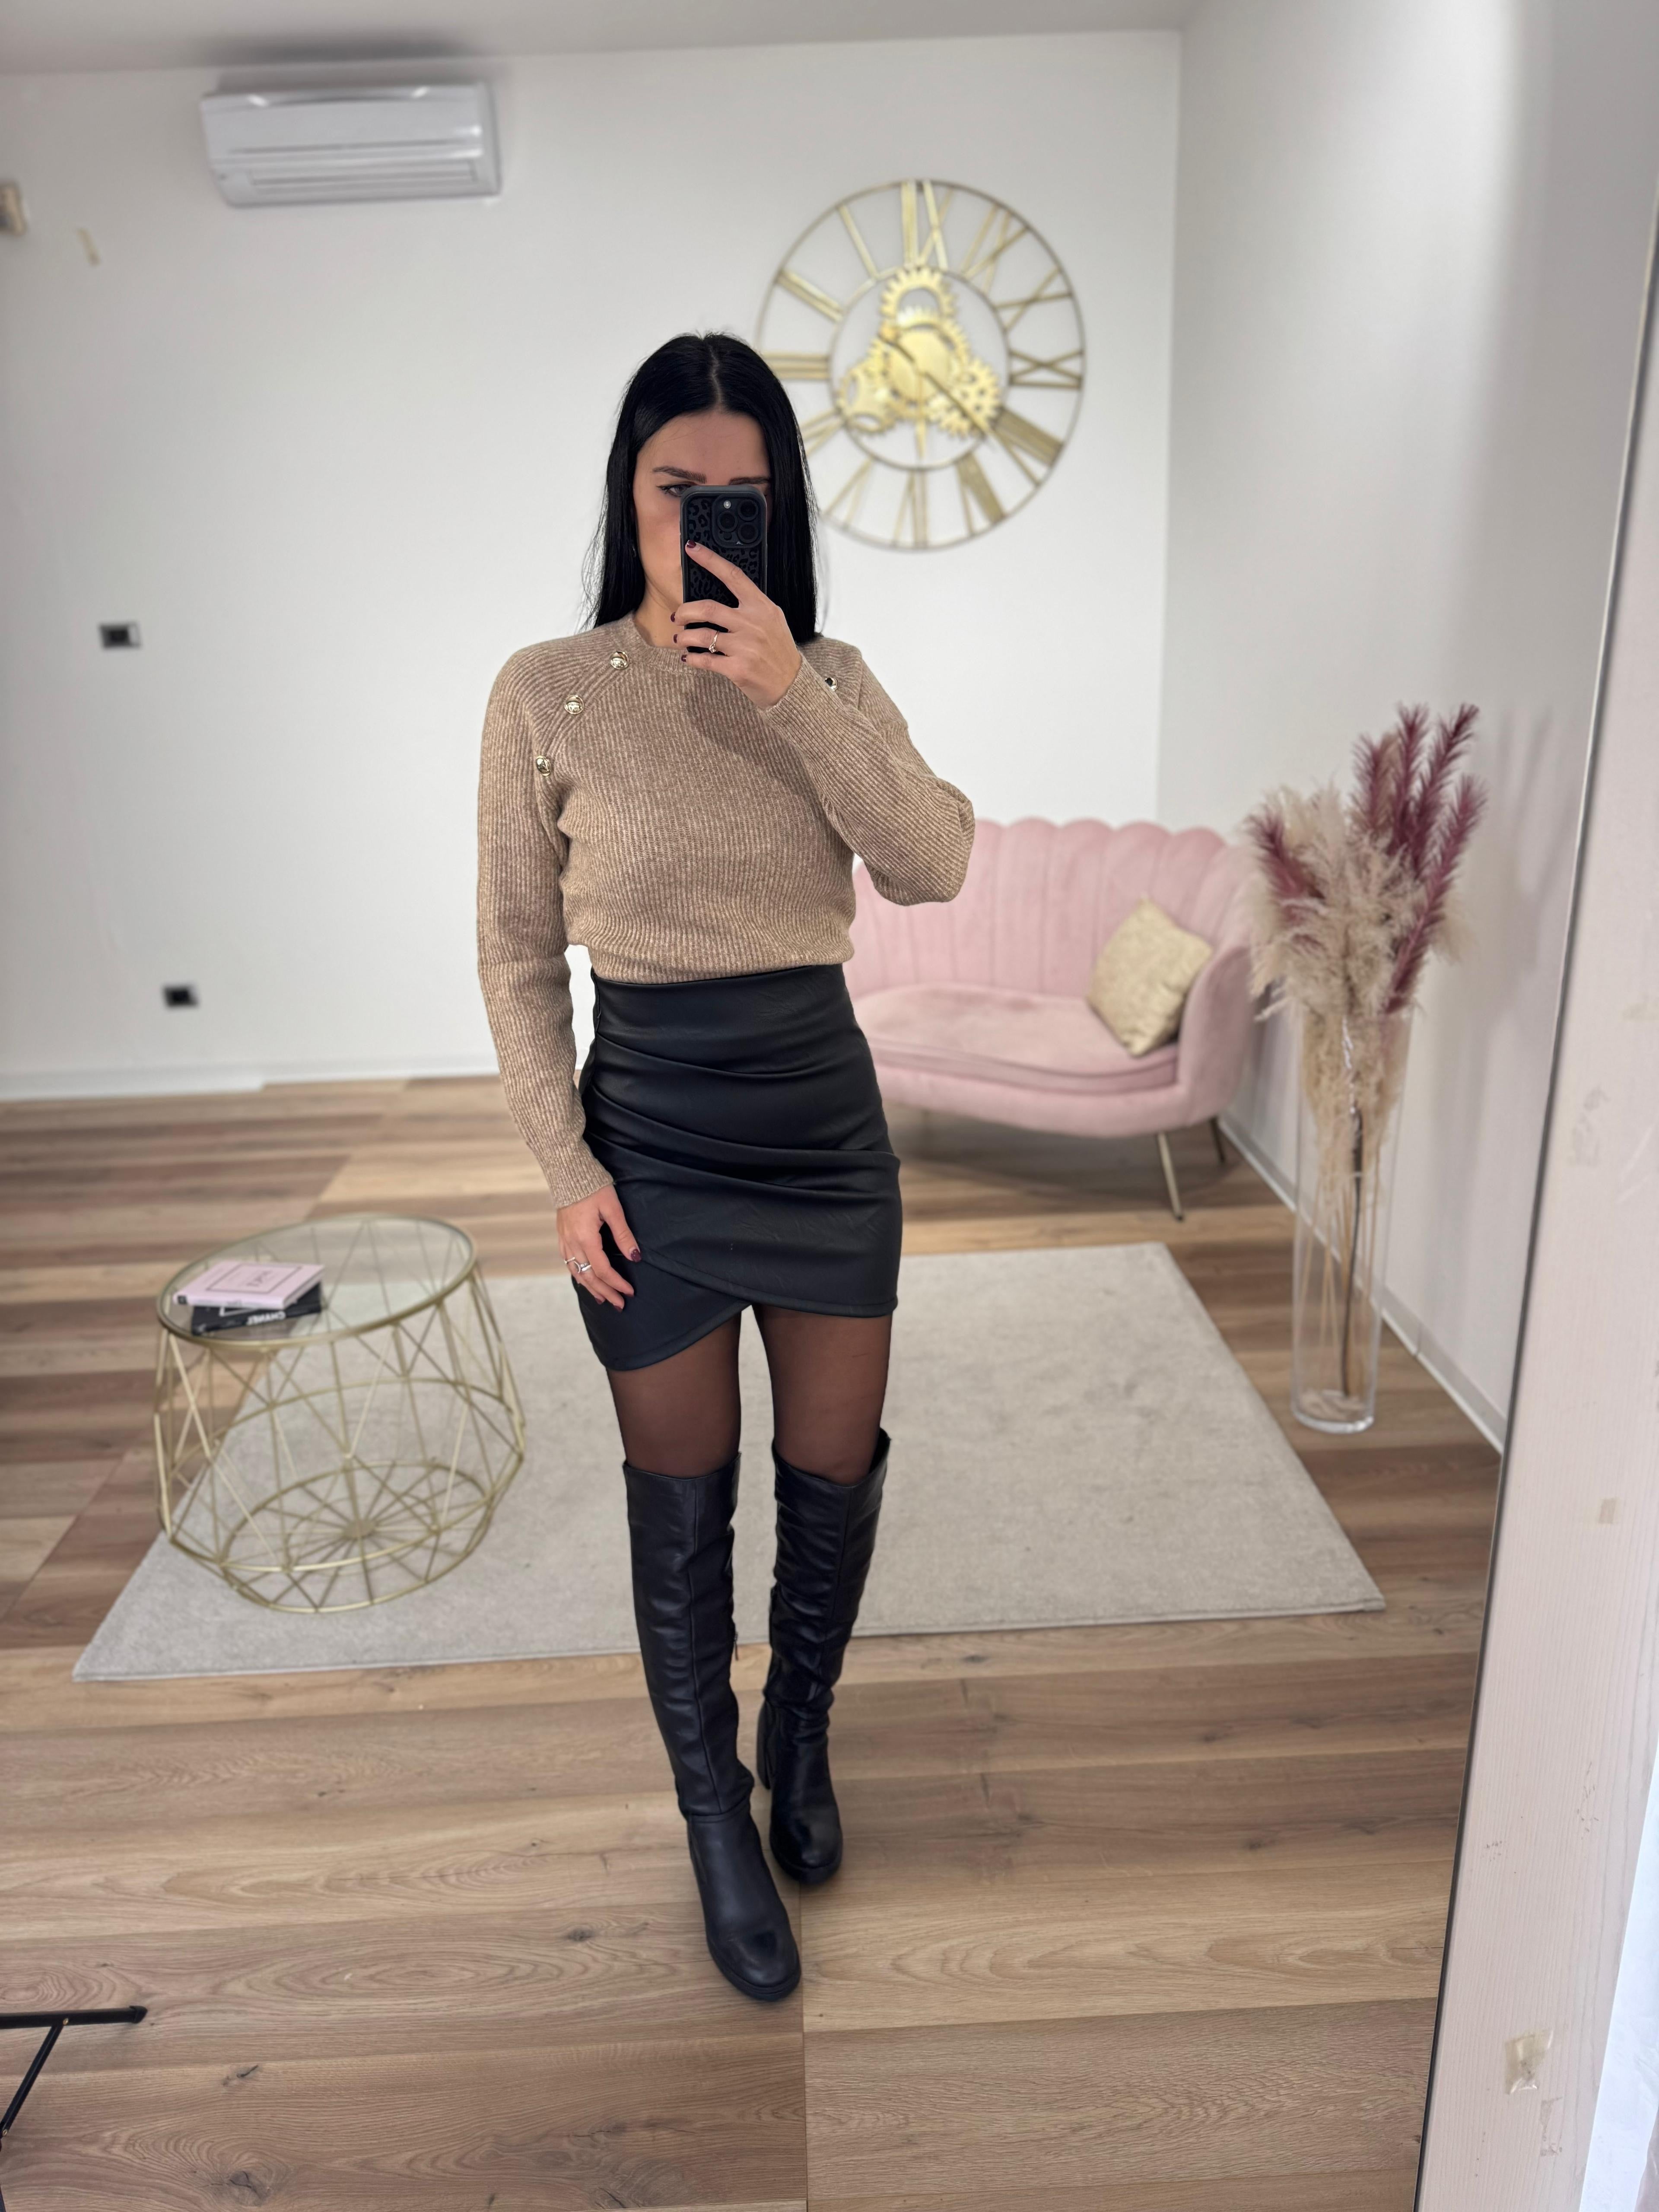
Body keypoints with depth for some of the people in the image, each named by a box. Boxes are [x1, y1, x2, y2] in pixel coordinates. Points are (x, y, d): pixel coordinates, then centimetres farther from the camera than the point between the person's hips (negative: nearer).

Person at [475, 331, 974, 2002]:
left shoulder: (830, 679, 2)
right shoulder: (548, 692, -6)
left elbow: (936, 866, -13)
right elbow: (515, 955, -3)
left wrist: (793, 697, -22)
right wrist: (567, 1169, -8)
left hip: (825, 1117, 3)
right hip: (653, 1136, -2)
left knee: (836, 1471, 13)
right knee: (682, 1502, 11)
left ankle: (799, 1734, 44)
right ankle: (714, 1815, 36)